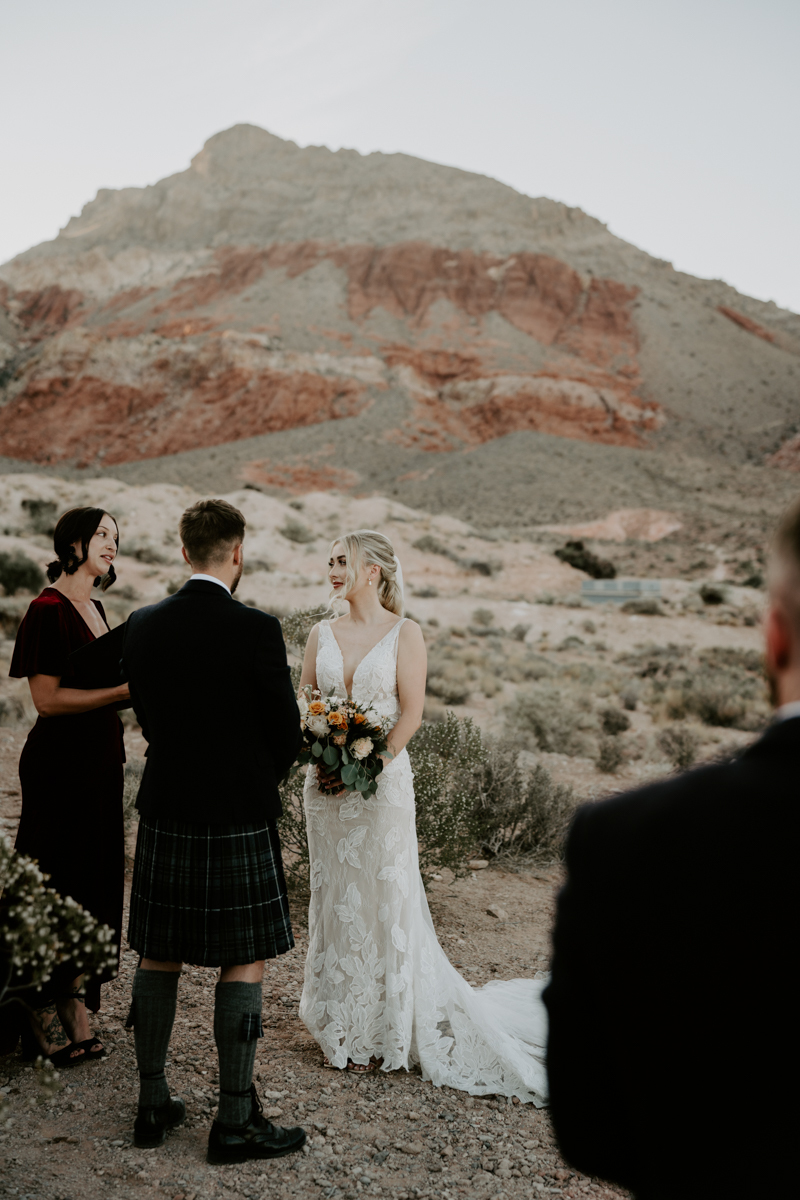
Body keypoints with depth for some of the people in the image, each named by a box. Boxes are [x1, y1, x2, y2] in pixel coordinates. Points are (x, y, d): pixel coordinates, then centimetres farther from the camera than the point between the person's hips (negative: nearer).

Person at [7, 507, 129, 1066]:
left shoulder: (95, 609, 14)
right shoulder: (48, 609, -12)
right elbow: (49, 698, -18)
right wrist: (124, 690, -19)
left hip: (101, 761, 9)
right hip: (60, 763, -8)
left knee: (95, 879, 11)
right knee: (57, 882, 0)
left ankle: (75, 1007, 22)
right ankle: (44, 1019, 13)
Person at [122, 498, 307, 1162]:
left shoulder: (142, 626, 0)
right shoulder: (258, 630, -15)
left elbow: (149, 717, 9)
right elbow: (286, 734, -8)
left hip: (164, 814, 5)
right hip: (239, 821, -5)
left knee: (159, 958, 15)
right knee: (244, 964, 6)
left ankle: (153, 1103, 27)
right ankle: (236, 1120, 13)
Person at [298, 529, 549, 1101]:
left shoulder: (404, 633, -4)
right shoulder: (322, 634, 8)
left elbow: (411, 712, -9)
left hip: (382, 781, -4)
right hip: (326, 784, 5)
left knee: (384, 898, 2)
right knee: (335, 898, 11)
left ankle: (384, 1032, 16)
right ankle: (343, 1026, 25)